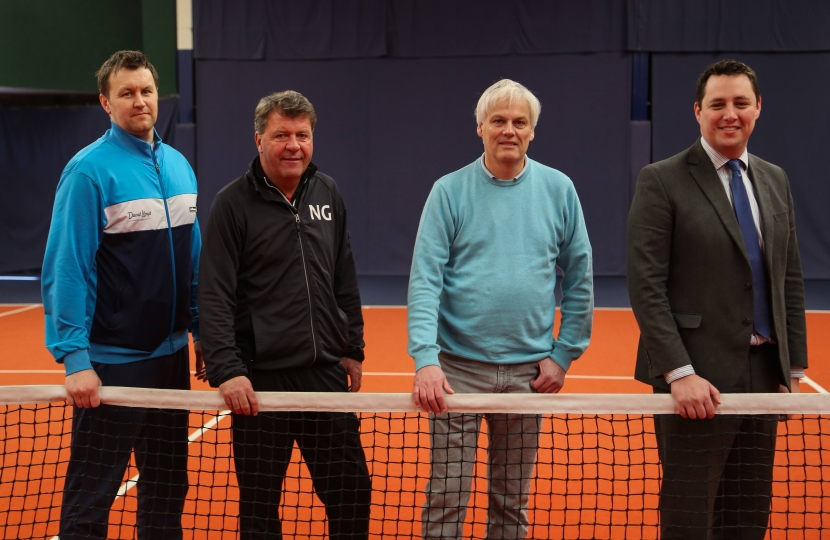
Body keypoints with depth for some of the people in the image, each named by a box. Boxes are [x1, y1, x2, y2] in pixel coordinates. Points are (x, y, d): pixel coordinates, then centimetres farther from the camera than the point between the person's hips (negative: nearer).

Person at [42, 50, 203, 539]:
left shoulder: (180, 166, 7)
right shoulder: (90, 170, -13)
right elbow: (68, 269, -16)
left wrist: (202, 332, 12)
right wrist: (74, 358, -21)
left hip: (171, 353, 7)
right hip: (111, 361, -6)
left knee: (168, 489, 17)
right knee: (90, 498, 4)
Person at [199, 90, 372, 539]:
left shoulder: (328, 194, 8)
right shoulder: (233, 203, -7)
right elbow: (215, 296, -11)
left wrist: (352, 349, 13)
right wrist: (227, 370, -19)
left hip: (326, 372, 4)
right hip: (260, 380, -4)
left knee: (351, 493, 7)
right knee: (259, 503, 6)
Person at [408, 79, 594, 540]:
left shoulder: (559, 190, 4)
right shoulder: (449, 191, -2)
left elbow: (579, 279, 7)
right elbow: (425, 281, -8)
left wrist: (563, 354, 1)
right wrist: (426, 359, -20)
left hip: (529, 371, 2)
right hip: (458, 366, -2)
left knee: (512, 502, 11)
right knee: (446, 498, 0)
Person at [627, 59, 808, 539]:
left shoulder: (775, 180, 13)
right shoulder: (662, 181, -6)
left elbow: (791, 278, 16)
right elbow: (646, 285, -11)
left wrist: (794, 366, 10)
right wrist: (680, 373, -18)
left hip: (765, 373, 6)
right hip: (698, 378, -6)